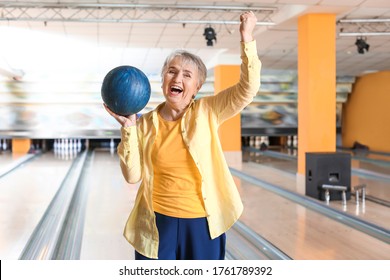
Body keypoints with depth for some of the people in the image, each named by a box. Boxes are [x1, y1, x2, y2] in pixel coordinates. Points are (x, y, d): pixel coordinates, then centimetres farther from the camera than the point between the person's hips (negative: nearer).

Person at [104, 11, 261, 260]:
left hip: (203, 223, 0)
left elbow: (247, 88, -13)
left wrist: (246, 38, -21)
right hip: (158, 224, 1)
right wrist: (128, 129, -14)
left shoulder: (207, 113, -3)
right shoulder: (145, 124, -1)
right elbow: (133, 176, -5)